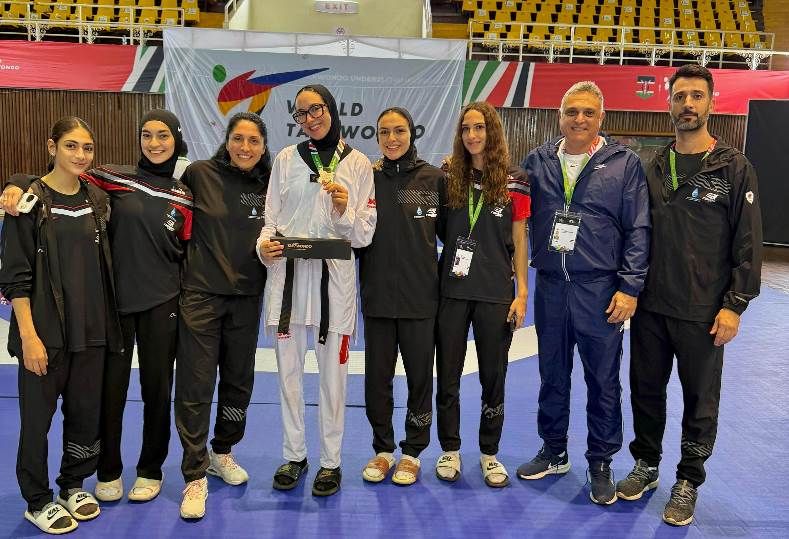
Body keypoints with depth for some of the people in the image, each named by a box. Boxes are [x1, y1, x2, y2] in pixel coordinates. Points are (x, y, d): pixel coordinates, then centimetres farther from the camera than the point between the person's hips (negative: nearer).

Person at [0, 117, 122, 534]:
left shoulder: (97, 199, 7)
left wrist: (106, 322, 10)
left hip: (91, 328, 5)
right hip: (44, 330, -5)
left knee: (86, 412, 13)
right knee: (38, 415, 6)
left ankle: (73, 485, 33)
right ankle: (38, 501, 24)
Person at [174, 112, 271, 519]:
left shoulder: (270, 186, 2)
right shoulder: (199, 174, -6)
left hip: (246, 297, 4)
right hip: (201, 293, -3)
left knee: (239, 382, 15)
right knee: (195, 386, -1)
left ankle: (222, 453, 37)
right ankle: (195, 476, 13)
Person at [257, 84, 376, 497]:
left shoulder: (357, 163, 3)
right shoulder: (286, 159, 7)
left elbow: (365, 234, 2)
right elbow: (271, 221, 9)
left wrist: (344, 211, -17)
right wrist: (264, 245, -12)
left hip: (334, 275, -2)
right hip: (287, 274, 2)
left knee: (332, 371, 5)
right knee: (288, 370, 10)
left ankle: (331, 461, 21)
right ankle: (294, 455, 27)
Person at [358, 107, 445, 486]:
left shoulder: (434, 178, -1)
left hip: (421, 294, -1)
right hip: (377, 294, 1)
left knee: (420, 375, 9)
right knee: (377, 376, 10)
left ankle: (412, 452, 27)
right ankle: (382, 449, 29)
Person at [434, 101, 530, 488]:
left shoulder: (514, 184, 0)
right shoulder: (449, 179, 4)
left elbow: (518, 242, 1)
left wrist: (522, 292, -3)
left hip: (496, 294, -1)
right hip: (452, 291, 2)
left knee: (493, 376, 9)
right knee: (447, 376, 8)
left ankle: (489, 453, 26)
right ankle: (450, 450, 25)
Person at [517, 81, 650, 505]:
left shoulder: (624, 164, -2)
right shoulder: (538, 161, 6)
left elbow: (638, 231, -4)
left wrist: (630, 287, -9)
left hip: (600, 290, -3)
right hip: (550, 287, 3)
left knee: (603, 381, 8)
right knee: (552, 376, 15)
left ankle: (601, 463, 25)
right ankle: (554, 452, 32)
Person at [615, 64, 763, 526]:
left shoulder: (734, 168, -5)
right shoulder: (655, 168, 7)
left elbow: (748, 244, -7)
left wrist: (735, 305, -11)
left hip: (702, 313, -3)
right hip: (650, 307, 4)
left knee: (700, 400, 9)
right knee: (646, 389, 14)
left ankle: (689, 480, 26)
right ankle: (647, 464, 33)